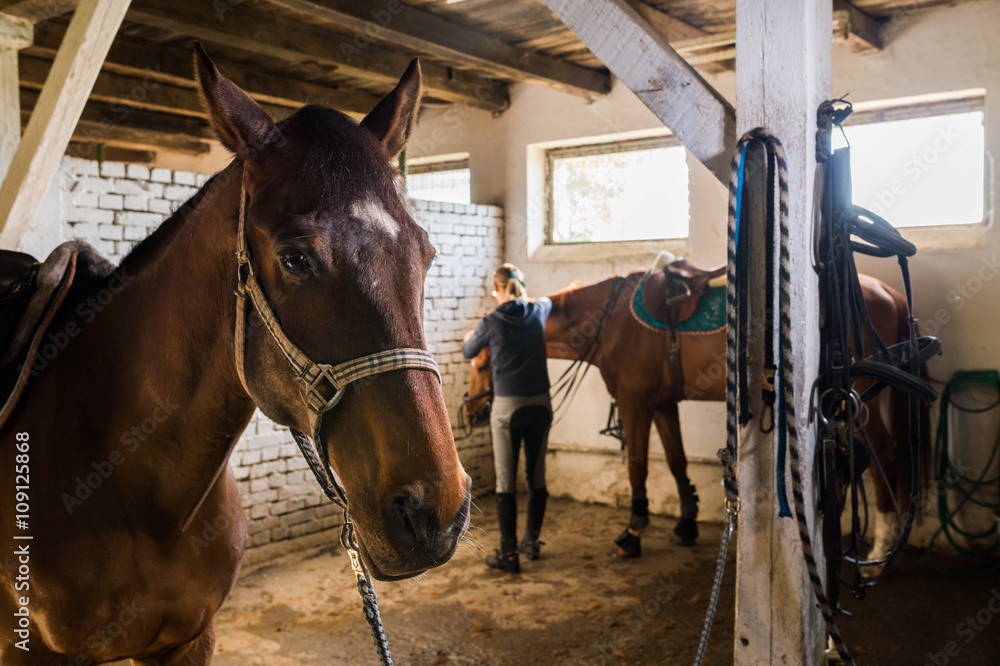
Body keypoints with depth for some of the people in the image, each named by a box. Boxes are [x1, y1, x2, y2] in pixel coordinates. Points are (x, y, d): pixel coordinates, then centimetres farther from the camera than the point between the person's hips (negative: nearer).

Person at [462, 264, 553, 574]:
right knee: (537, 476, 15)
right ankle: (532, 542, 30)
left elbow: (469, 352, 11)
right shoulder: (538, 313, 1)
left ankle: (508, 554, 5)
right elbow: (546, 300, 28)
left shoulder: (491, 322, -9)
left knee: (506, 482, 3)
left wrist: (471, 336, 33)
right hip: (540, 405, 4)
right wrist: (524, 298, 45)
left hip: (507, 408, -4)